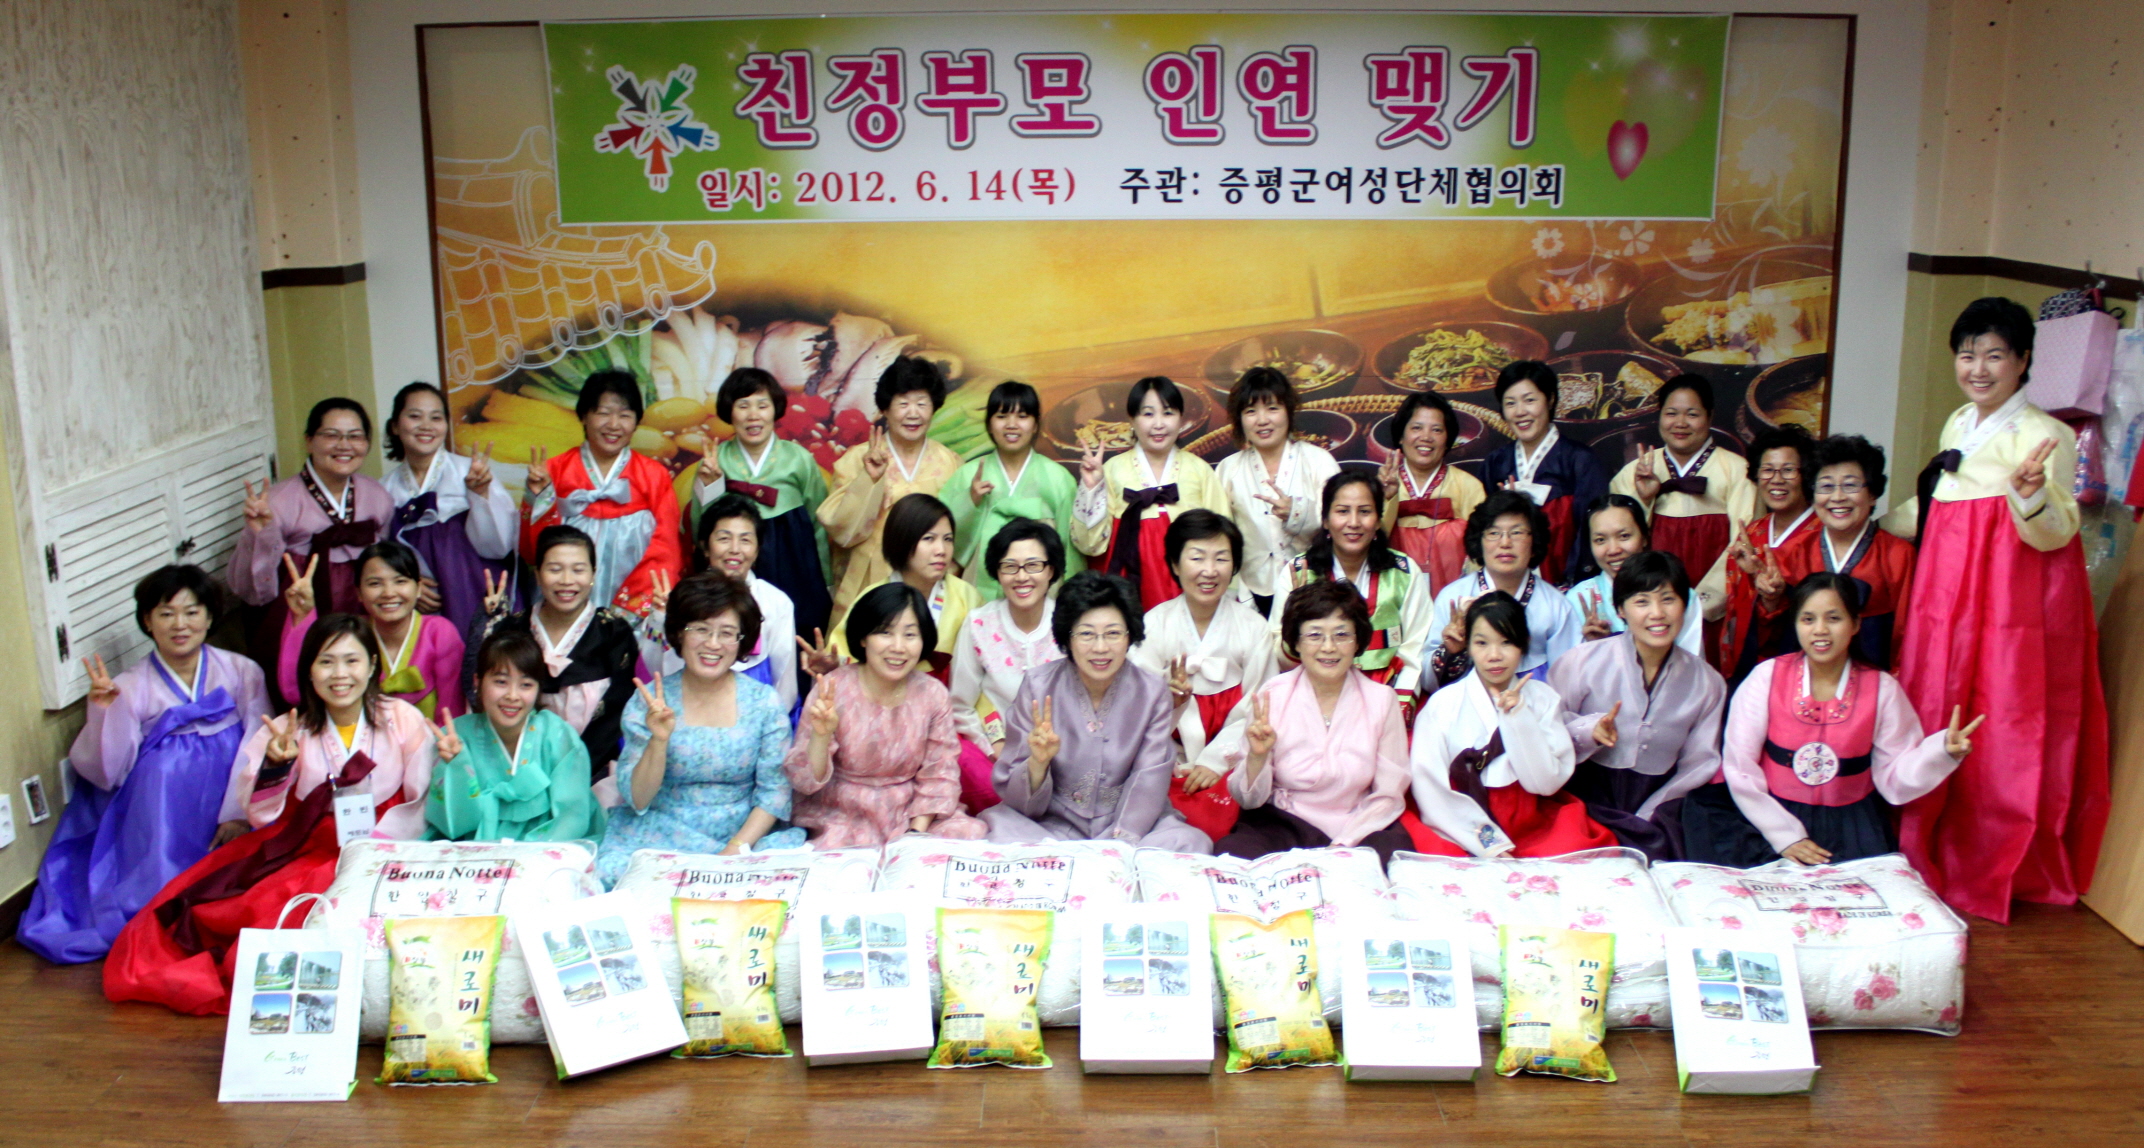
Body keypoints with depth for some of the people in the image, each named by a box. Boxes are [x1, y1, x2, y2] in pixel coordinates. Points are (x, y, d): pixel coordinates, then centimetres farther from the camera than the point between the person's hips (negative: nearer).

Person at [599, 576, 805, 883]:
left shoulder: (764, 702, 0)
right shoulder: (648, 702, -1)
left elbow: (775, 791, -1)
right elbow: (637, 800, -5)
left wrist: (737, 848, -15)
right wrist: (659, 741, -22)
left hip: (748, 835, 1)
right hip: (663, 835, 0)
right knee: (618, 871, -31)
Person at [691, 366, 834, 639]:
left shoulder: (799, 459, 0)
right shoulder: (714, 461, 2)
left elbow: (819, 528, 5)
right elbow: (700, 534, 2)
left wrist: (826, 589, 6)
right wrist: (707, 487, -11)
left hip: (793, 576, 0)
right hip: (731, 584, 1)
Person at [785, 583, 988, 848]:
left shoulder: (933, 695, -4)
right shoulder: (832, 691, -12)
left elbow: (939, 775, 0)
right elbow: (804, 781, -11)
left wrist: (915, 832, -13)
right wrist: (820, 735, -29)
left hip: (910, 813, 3)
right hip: (842, 816, -3)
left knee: (969, 834, -21)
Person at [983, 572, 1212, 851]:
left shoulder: (1152, 692, -3)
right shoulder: (1037, 687, -6)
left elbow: (1148, 785, -7)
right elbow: (1019, 801, -6)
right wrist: (1037, 763, -28)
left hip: (1132, 826, 2)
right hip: (1056, 826, -2)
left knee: (1191, 843, -28)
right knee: (1000, 830, -33)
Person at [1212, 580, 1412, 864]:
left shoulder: (1381, 700, -3)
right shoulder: (1271, 697, -4)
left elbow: (1388, 797, 2)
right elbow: (1248, 799, -1)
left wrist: (1342, 844, -12)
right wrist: (1257, 756, -22)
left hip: (1360, 827, 0)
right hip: (1282, 823, 0)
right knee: (1230, 855, -29)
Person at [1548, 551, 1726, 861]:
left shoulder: (1706, 681, 7)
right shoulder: (1584, 662, -3)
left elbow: (1699, 762, 9)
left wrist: (1646, 819, -2)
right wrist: (1589, 731, -23)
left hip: (1654, 806, 3)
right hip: (1588, 798, -3)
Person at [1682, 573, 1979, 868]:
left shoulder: (1882, 689, -3)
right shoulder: (1768, 677, -6)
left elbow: (1895, 781, -3)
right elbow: (1740, 766, -7)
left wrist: (1943, 751, -21)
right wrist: (1785, 836, -11)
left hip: (1850, 829, 0)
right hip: (1774, 815, 0)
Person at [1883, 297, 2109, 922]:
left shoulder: (2046, 436, -11)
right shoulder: (1958, 426, 12)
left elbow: (2055, 533, -17)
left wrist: (2030, 493, -35)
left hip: (2016, 599, -7)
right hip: (1949, 591, 7)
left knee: (2003, 734, -1)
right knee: (1937, 721, 11)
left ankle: (1995, 870, 13)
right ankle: (1935, 856, 23)